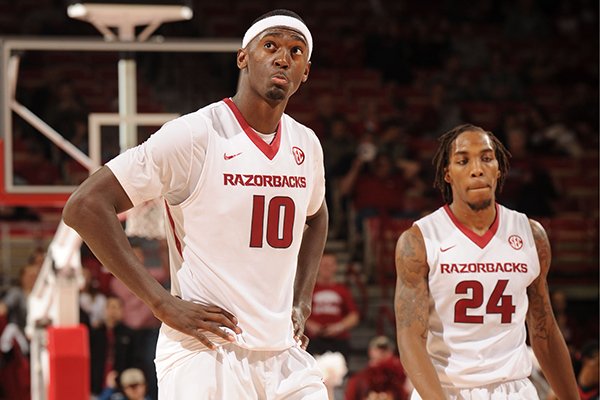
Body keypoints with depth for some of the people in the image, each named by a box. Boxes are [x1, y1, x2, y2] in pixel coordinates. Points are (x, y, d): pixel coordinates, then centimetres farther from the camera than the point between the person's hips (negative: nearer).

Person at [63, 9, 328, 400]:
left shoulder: (306, 145, 10)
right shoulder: (195, 135, -11)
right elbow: (85, 206, -14)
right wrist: (164, 304, -16)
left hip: (284, 355, 6)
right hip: (205, 354, -6)